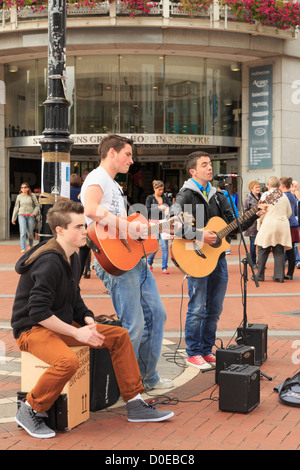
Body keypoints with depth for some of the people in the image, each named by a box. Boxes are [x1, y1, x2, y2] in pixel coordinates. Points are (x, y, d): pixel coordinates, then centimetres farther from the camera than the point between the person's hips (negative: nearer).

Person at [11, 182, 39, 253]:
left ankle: (30, 245, 35)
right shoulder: (19, 196, 8)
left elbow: (37, 205, 7)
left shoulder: (32, 196, 4)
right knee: (23, 232, -12)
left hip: (30, 216, 0)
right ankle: (23, 249, -13)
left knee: (30, 232, 6)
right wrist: (13, 218, 14)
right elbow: (16, 207, 13)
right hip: (21, 215, 0)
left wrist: (34, 213, -10)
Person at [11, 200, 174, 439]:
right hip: (33, 329, -9)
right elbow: (38, 312, -27)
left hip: (62, 325, 9)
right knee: (68, 361, -38)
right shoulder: (49, 263, -24)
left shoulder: (72, 258, 7)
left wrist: (87, 318, -1)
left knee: (119, 336, 2)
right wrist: (76, 333, -23)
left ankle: (135, 404, 9)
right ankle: (29, 411, -13)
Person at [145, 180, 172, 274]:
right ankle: (149, 263, 22)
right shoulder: (150, 198, 4)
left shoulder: (165, 198, 14)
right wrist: (158, 207, -17)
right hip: (154, 223, -3)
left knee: (165, 245, -6)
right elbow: (147, 210, -7)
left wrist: (168, 208, -15)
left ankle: (164, 268, 0)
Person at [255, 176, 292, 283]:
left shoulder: (265, 195, -2)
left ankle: (260, 275, 5)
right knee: (279, 252, 5)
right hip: (282, 226, 4)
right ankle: (279, 276, 3)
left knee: (263, 251, 3)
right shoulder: (284, 196, 11)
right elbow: (289, 212, 17)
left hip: (268, 225, -4)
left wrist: (259, 226, 7)